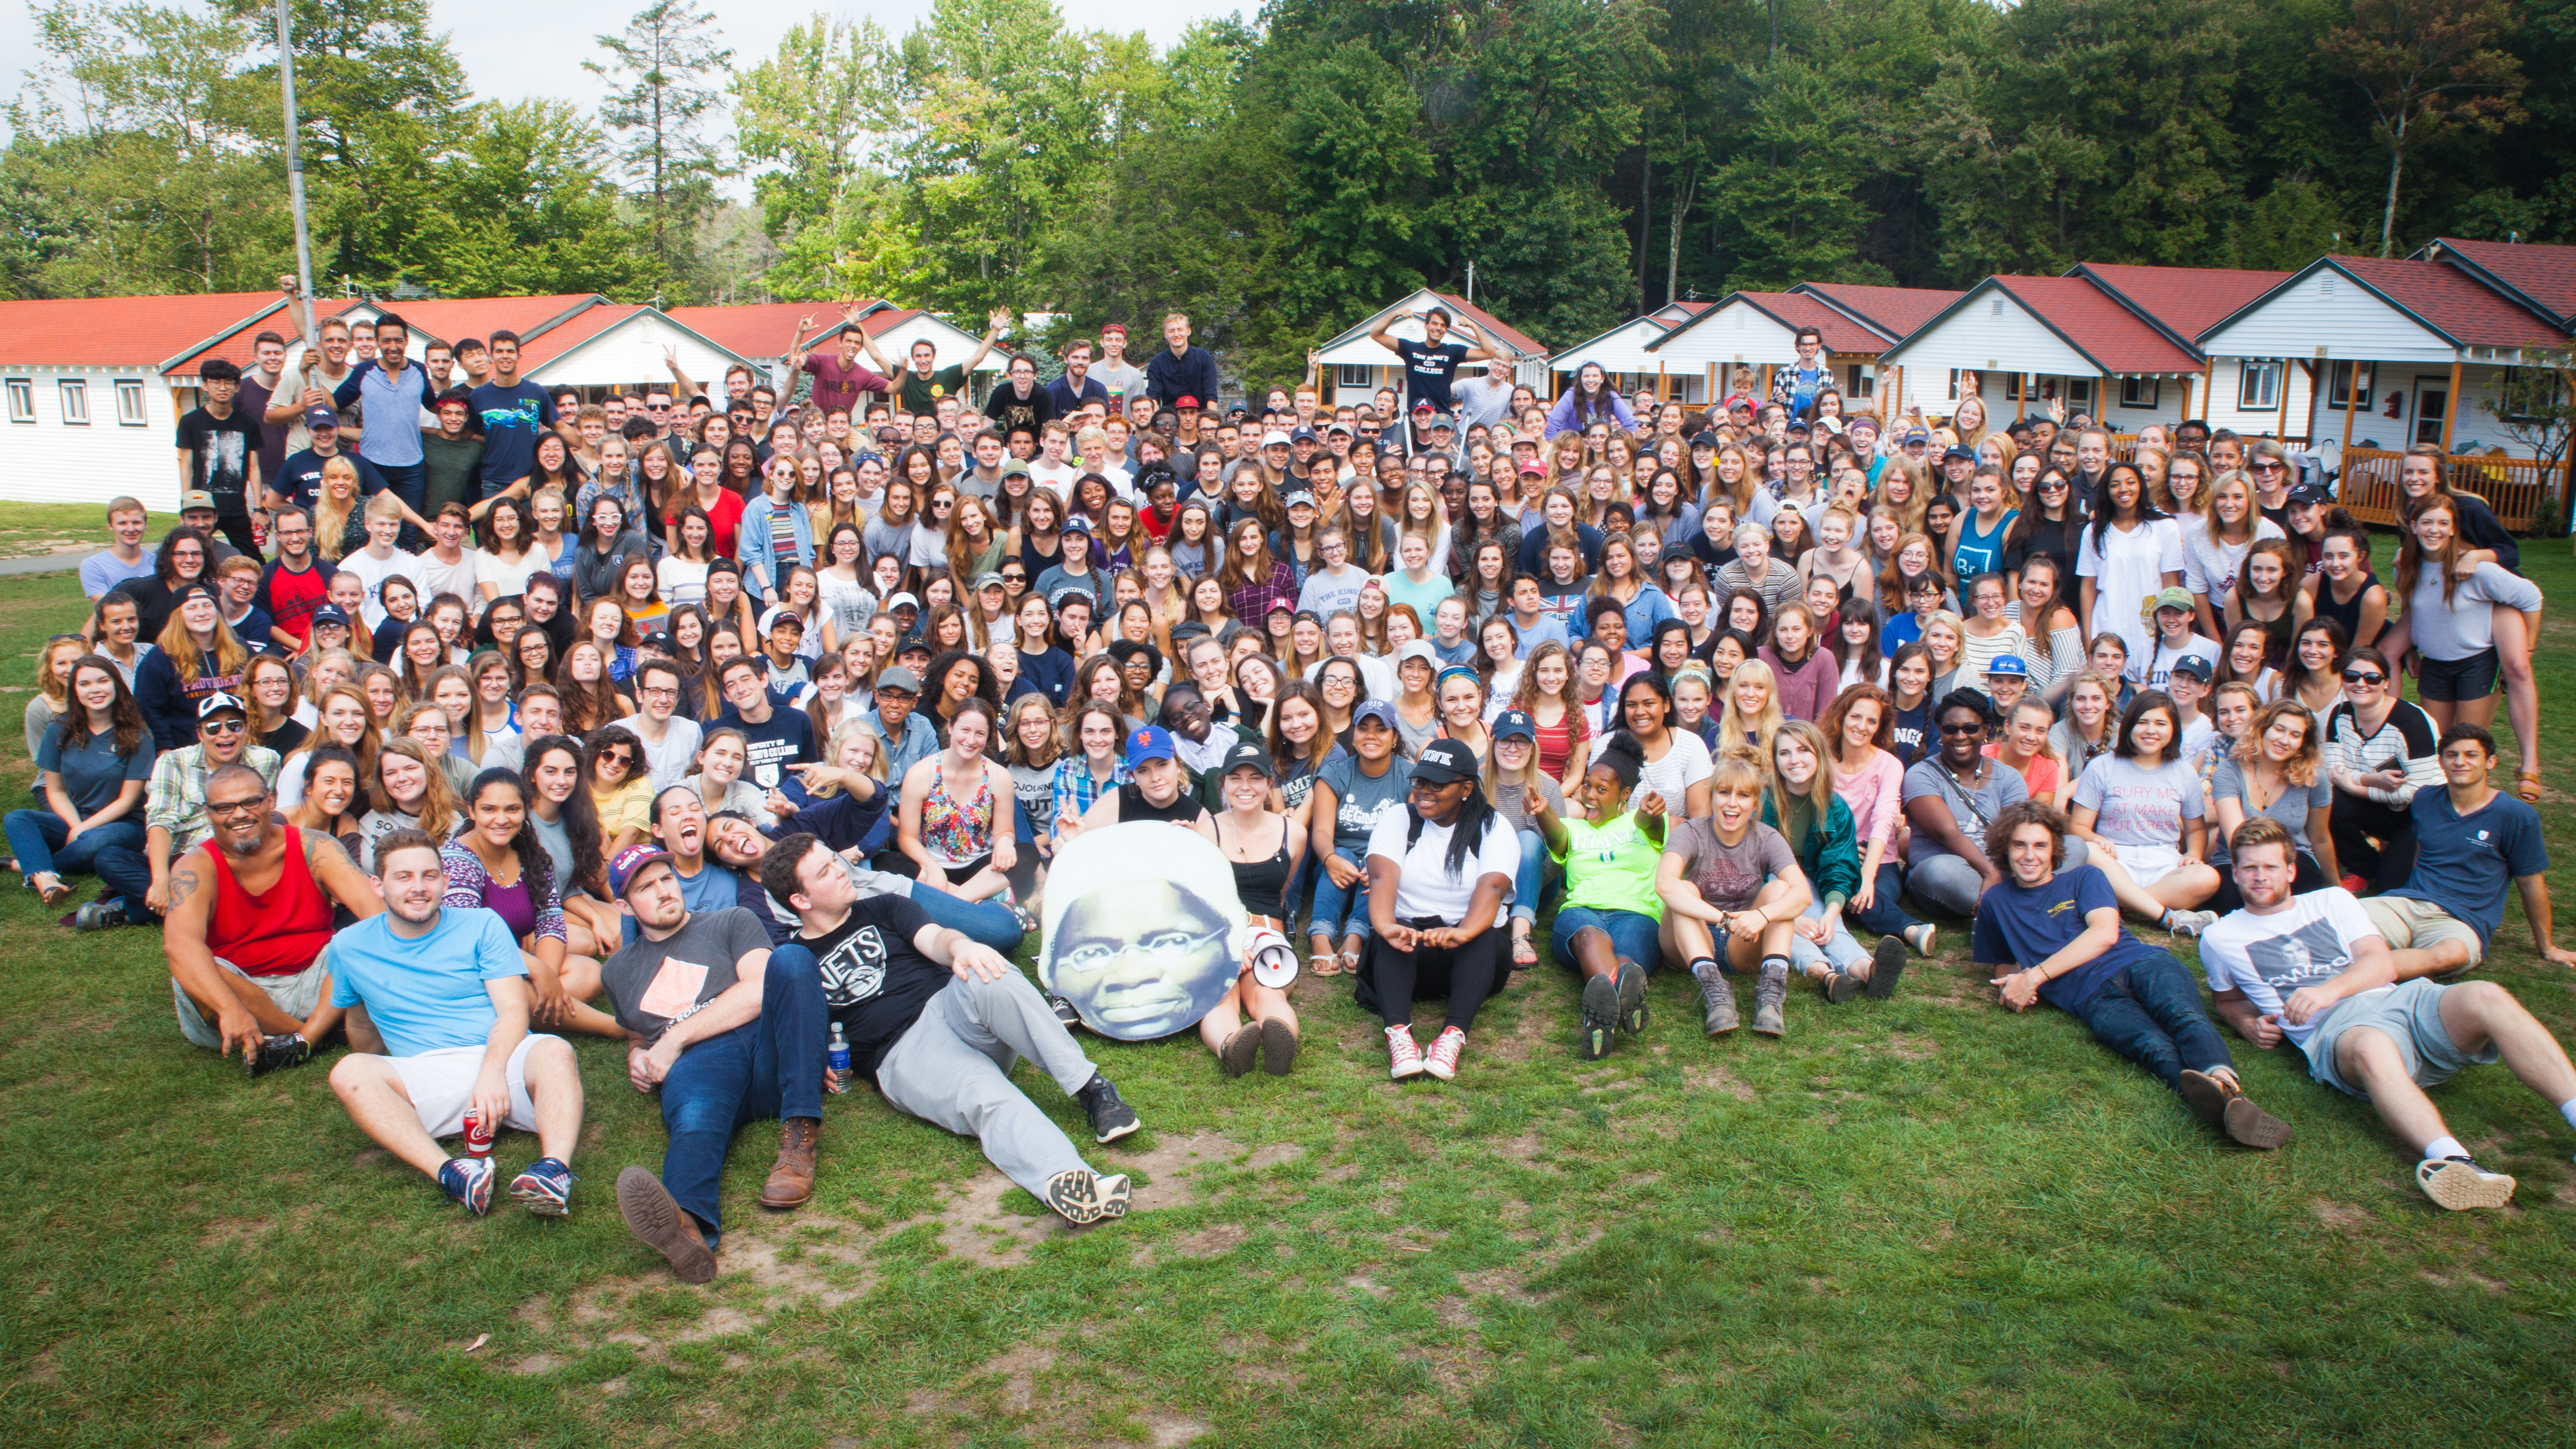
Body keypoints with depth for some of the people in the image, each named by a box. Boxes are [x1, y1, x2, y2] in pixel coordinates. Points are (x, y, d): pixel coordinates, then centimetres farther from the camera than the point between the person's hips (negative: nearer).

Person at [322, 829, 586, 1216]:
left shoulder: (482, 926, 9)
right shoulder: (349, 947, 14)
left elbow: (513, 1008, -1)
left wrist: (492, 1072, -19)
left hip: (502, 1057, -1)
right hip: (426, 1075, 1)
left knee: (555, 1052, -33)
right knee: (349, 1072, -28)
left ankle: (556, 1166, -55)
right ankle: (447, 1172, -47)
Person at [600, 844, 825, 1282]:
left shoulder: (732, 922, 21)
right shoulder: (617, 971, 33)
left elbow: (758, 991, 4)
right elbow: (637, 1037, 44)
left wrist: (675, 1039, -1)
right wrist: (637, 1057, 18)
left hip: (771, 1048, -1)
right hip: (698, 1066, 1)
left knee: (792, 960, -31)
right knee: (694, 1115, -38)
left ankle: (800, 1135, -38)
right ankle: (688, 1222, -74)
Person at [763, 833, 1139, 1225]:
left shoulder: (882, 910, 23)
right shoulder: (795, 959, 18)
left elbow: (934, 939, 4)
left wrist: (959, 946, -21)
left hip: (950, 1005, 3)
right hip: (901, 1054, -3)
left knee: (990, 979, -35)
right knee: (984, 1099, -35)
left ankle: (1092, 1089, -37)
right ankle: (1063, 1179, -62)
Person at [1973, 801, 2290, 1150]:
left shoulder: (2084, 878, 21)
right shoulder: (1996, 901, 26)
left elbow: (2105, 934, 3)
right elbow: (2000, 964, 37)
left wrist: (2036, 975, -3)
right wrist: (2017, 982, 10)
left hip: (2140, 963, 1)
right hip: (2093, 996, -1)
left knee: (2182, 1016, -36)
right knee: (2153, 1046, -34)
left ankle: (2225, 1082, -66)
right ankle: (2208, 1097, -65)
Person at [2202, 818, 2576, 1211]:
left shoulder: (2332, 900, 24)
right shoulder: (2221, 938, 19)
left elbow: (2382, 964, 10)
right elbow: (2227, 1000, 34)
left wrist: (2329, 989, -11)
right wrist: (2249, 1024, 8)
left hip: (2396, 999, 4)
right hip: (2335, 1028, -4)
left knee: (2487, 997, -29)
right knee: (2372, 1048, -42)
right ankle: (2454, 1162, -65)